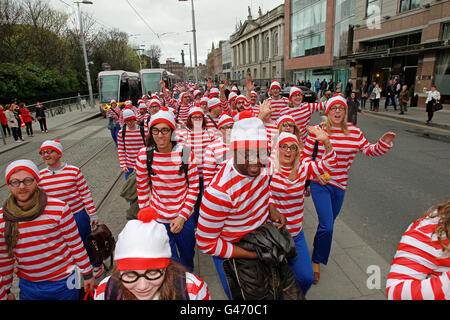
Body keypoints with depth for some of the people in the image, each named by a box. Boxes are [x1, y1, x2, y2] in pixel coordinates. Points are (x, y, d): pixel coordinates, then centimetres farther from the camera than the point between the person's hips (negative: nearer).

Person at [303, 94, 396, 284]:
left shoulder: (354, 131, 2)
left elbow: (369, 150, 6)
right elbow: (305, 156, -4)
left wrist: (384, 143, -13)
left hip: (340, 185, 4)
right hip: (320, 184, -4)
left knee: (328, 223, 19)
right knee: (327, 227, -11)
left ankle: (318, 244, 50)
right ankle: (316, 261, 13)